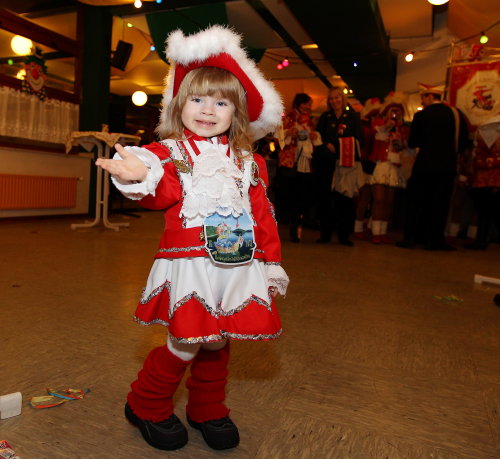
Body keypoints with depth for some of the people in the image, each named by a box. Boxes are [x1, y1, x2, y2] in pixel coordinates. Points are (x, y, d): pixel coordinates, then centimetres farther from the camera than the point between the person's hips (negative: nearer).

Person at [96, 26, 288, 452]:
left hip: (238, 265, 4)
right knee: (188, 342, 0)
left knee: (218, 341, 13)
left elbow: (264, 213, 13)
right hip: (189, 263, -3)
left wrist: (271, 260, 11)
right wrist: (143, 177, -36)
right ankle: (147, 406, 27)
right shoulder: (170, 152, 3)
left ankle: (208, 410, 36)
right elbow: (165, 194, -15)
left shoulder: (249, 161, 13)